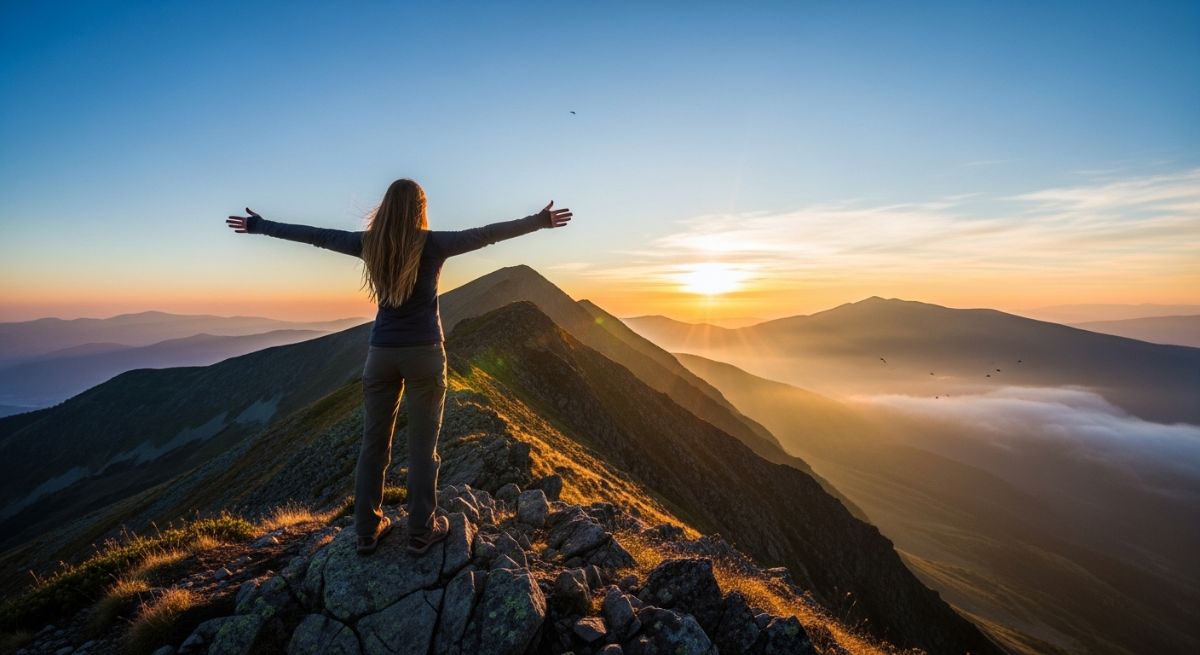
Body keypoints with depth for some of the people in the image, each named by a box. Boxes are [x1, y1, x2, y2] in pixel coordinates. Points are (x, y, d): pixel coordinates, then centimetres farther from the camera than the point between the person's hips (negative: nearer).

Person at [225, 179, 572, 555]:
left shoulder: (369, 243, 2)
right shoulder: (433, 244, -7)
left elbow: (314, 235, 12)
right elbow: (489, 234, -5)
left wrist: (259, 226, 26)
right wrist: (540, 221, 2)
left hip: (381, 352, 4)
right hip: (424, 353, -3)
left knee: (373, 444, 12)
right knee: (422, 446, 5)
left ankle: (368, 531, 23)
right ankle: (421, 532, 15)